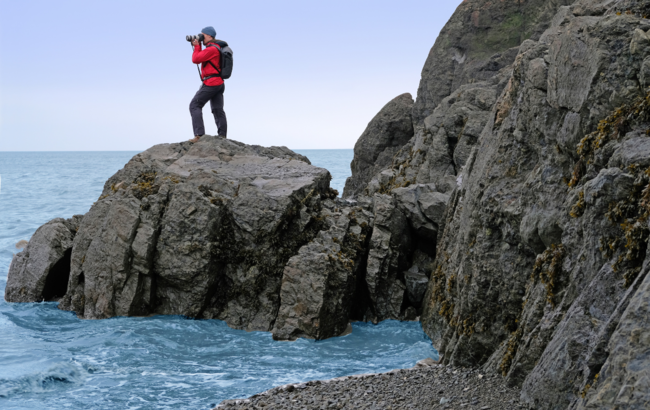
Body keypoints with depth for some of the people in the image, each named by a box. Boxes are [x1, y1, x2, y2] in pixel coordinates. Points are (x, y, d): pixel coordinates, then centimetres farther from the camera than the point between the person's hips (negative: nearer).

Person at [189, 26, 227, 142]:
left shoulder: (211, 49, -13)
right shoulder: (216, 48, 19)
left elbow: (195, 59, -15)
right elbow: (200, 58, 26)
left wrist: (197, 46, -1)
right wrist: (197, 46, 15)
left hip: (211, 82, -10)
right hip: (219, 83, 10)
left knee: (194, 105, -8)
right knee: (218, 110, 7)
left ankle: (199, 134, -19)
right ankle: (222, 137, 2)